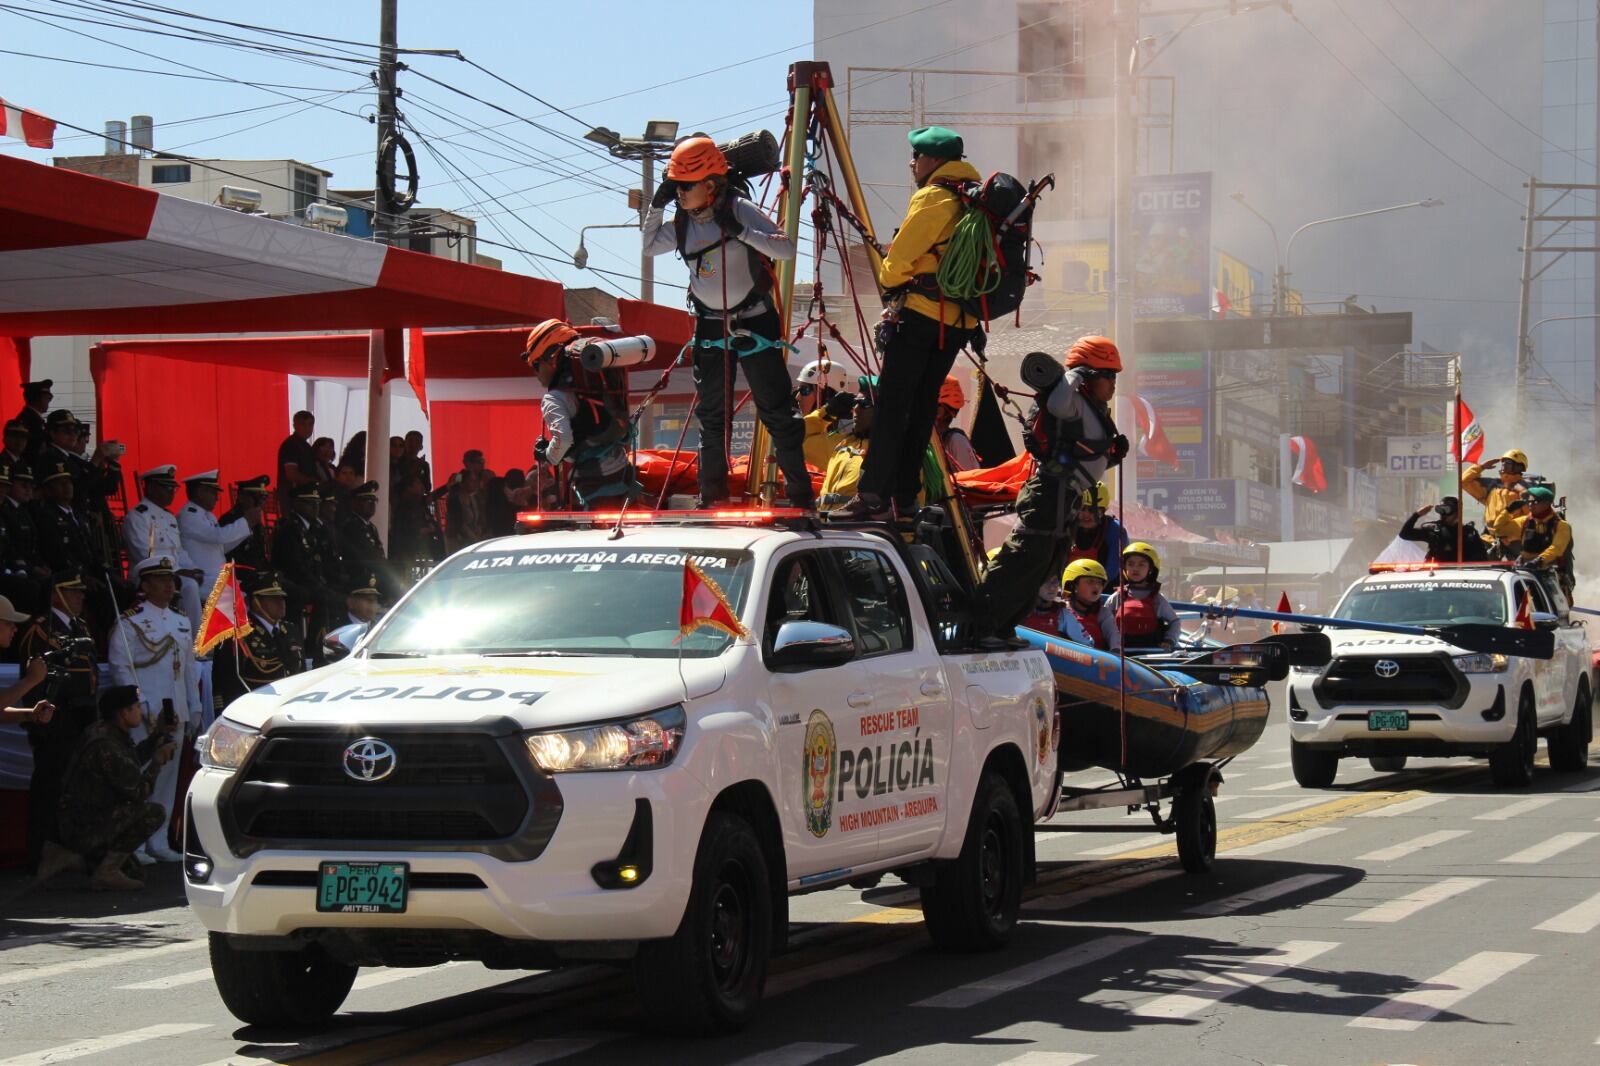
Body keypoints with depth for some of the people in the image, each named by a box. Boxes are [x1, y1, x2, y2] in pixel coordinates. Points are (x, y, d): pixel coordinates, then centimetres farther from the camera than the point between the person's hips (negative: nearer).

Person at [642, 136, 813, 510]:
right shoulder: (683, 222, 2)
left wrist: (742, 231, -31)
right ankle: (712, 497, 17)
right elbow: (649, 246, 18)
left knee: (776, 410, -4)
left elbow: (787, 248, -21)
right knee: (711, 416, 9)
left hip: (754, 324, -6)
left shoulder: (740, 210, -14)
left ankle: (801, 493, 2)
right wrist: (657, 205, 4)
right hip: (711, 327, 6)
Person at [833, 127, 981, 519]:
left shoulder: (932, 197, -9)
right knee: (923, 406, 11)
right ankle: (905, 495, 10)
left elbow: (901, 256, -10)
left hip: (920, 311, -8)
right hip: (960, 321, 8)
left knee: (892, 402, -9)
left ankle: (873, 494, -15)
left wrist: (889, 280, 10)